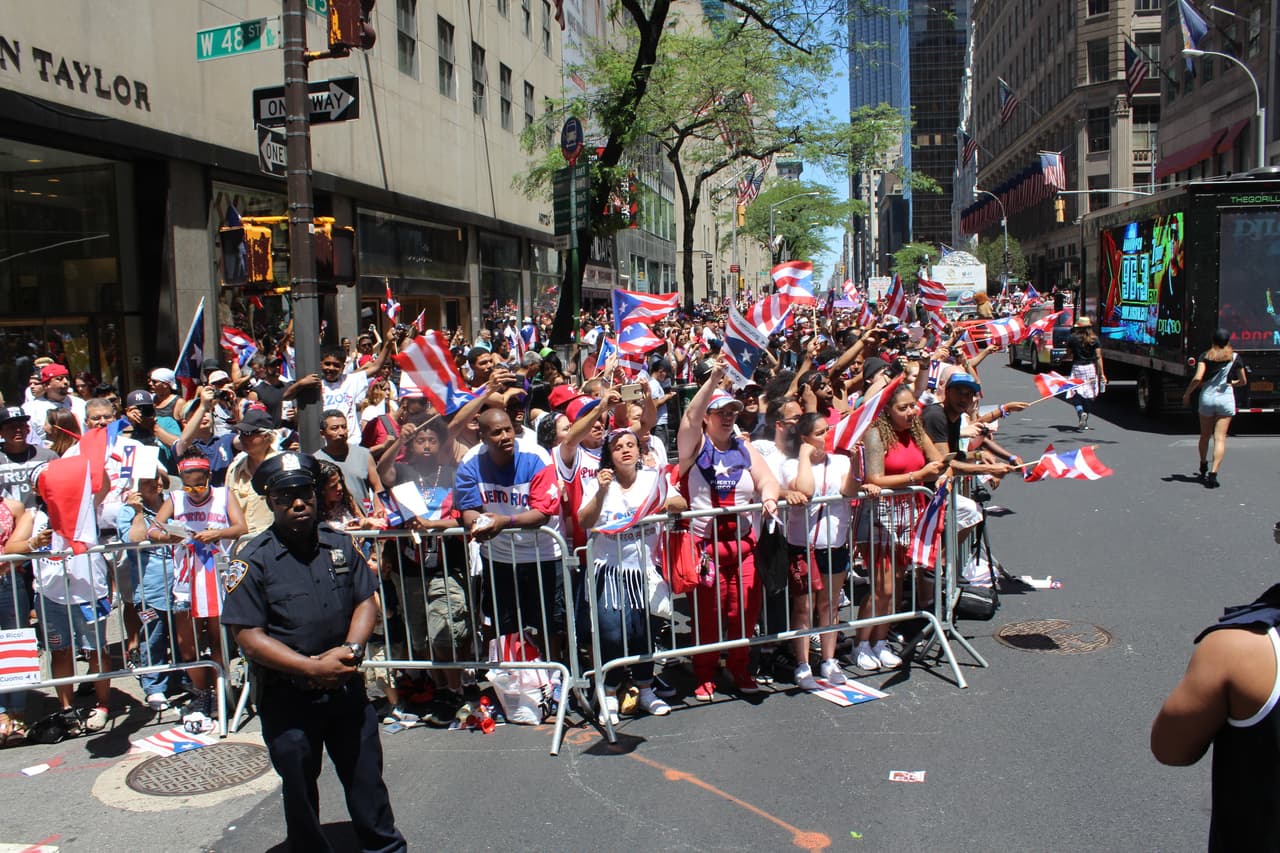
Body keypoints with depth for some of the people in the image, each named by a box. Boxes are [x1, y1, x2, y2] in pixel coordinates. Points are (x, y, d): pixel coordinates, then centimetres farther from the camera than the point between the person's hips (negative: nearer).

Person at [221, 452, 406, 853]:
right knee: (299, 787, 14)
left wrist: (351, 648, -14)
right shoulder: (253, 561, -11)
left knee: (366, 775, 15)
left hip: (346, 685, 3)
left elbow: (366, 601, 5)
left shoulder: (341, 545, 2)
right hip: (287, 696, -3)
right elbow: (249, 636, -15)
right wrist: (312, 668, -20)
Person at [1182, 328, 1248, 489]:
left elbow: (1198, 378, -14)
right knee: (1220, 438, -5)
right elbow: (1243, 382, 10)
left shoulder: (1205, 356, -1)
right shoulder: (1234, 357, 2)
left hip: (1207, 397, 1)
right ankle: (1213, 474, -18)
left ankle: (1203, 468, 36)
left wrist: (1187, 394, -2)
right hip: (1226, 399, -1)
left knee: (1205, 435, 17)